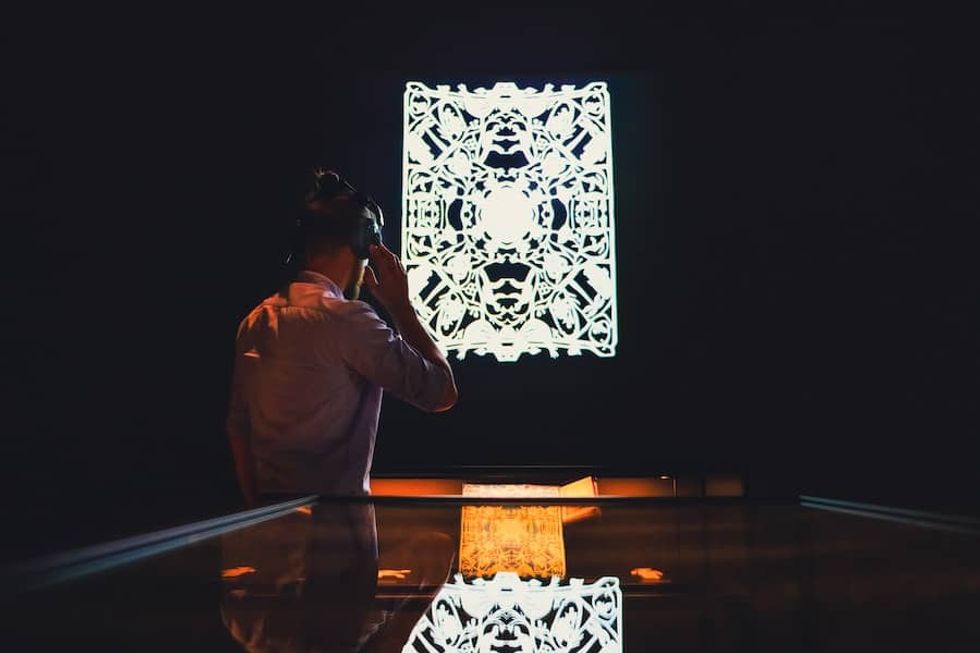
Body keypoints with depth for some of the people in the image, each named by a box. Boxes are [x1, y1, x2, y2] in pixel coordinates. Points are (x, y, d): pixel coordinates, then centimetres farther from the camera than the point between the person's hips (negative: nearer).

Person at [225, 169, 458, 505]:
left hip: (273, 512, 8)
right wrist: (400, 304, -6)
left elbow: (238, 428, 10)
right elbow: (442, 392, -14)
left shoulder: (255, 321, 5)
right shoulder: (347, 319, -18)